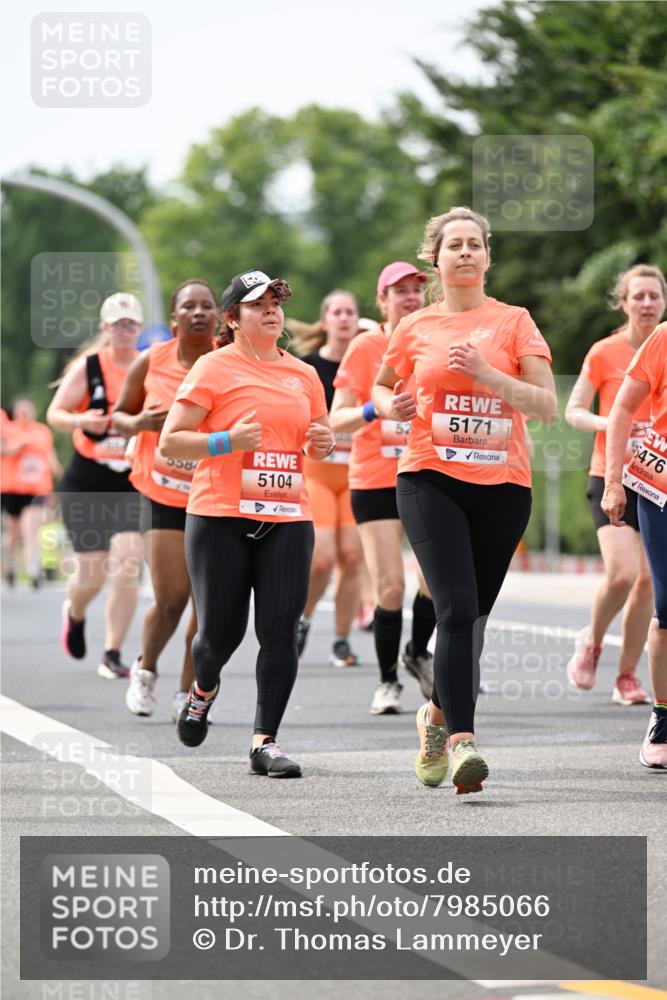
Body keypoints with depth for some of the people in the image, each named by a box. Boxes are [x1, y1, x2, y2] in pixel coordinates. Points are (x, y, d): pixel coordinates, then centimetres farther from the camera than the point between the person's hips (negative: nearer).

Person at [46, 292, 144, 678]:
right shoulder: (87, 367, -3)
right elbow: (55, 413, -3)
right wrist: (80, 421, -23)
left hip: (135, 483, 1)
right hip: (88, 482, -1)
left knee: (126, 567, -13)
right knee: (92, 573, 1)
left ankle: (112, 656, -3)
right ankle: (75, 613, 38)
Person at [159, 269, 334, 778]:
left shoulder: (303, 374, 15)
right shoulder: (214, 368, -1)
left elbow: (322, 439, 28)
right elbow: (169, 443, -4)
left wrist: (325, 442, 5)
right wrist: (227, 441, -18)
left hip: (287, 520, 4)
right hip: (220, 517, -3)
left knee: (280, 631, -8)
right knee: (221, 633, 0)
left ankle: (266, 742, -2)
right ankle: (203, 690, 35)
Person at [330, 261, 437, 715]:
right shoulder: (366, 347, -2)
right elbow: (337, 419, -6)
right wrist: (374, 410, -23)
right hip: (375, 479, -3)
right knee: (390, 586, -8)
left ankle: (418, 653, 19)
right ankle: (388, 680, 10)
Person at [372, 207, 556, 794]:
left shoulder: (513, 322, 5)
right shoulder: (416, 329, 9)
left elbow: (547, 406, -3)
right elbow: (380, 388, 25)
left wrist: (486, 374, -16)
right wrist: (392, 405, 2)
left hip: (503, 486, 1)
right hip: (431, 481, -1)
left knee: (473, 615, 8)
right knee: (457, 607, -18)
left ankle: (439, 713, 32)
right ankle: (461, 739, -21)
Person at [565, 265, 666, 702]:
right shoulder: (604, 353, -3)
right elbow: (573, 410, 1)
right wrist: (609, 424, -17)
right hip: (612, 477, -3)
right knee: (622, 574, -18)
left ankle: (627, 676, 13)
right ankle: (592, 642, 11)